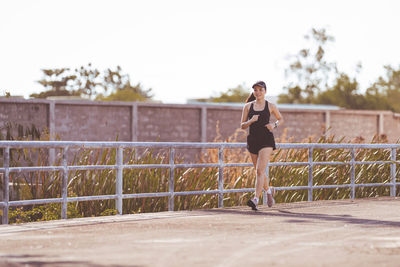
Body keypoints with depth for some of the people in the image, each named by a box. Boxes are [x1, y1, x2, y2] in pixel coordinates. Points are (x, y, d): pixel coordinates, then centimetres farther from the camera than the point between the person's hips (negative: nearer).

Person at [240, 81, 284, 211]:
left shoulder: (270, 106, 3)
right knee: (259, 171, 15)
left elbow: (281, 119, 17)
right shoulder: (248, 106, 6)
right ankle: (269, 190, 42)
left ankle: (256, 200, -24)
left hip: (266, 140, -4)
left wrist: (274, 125, -4)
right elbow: (242, 126, 7)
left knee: (260, 170, -17)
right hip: (252, 140, 4)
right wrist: (251, 121, -14)